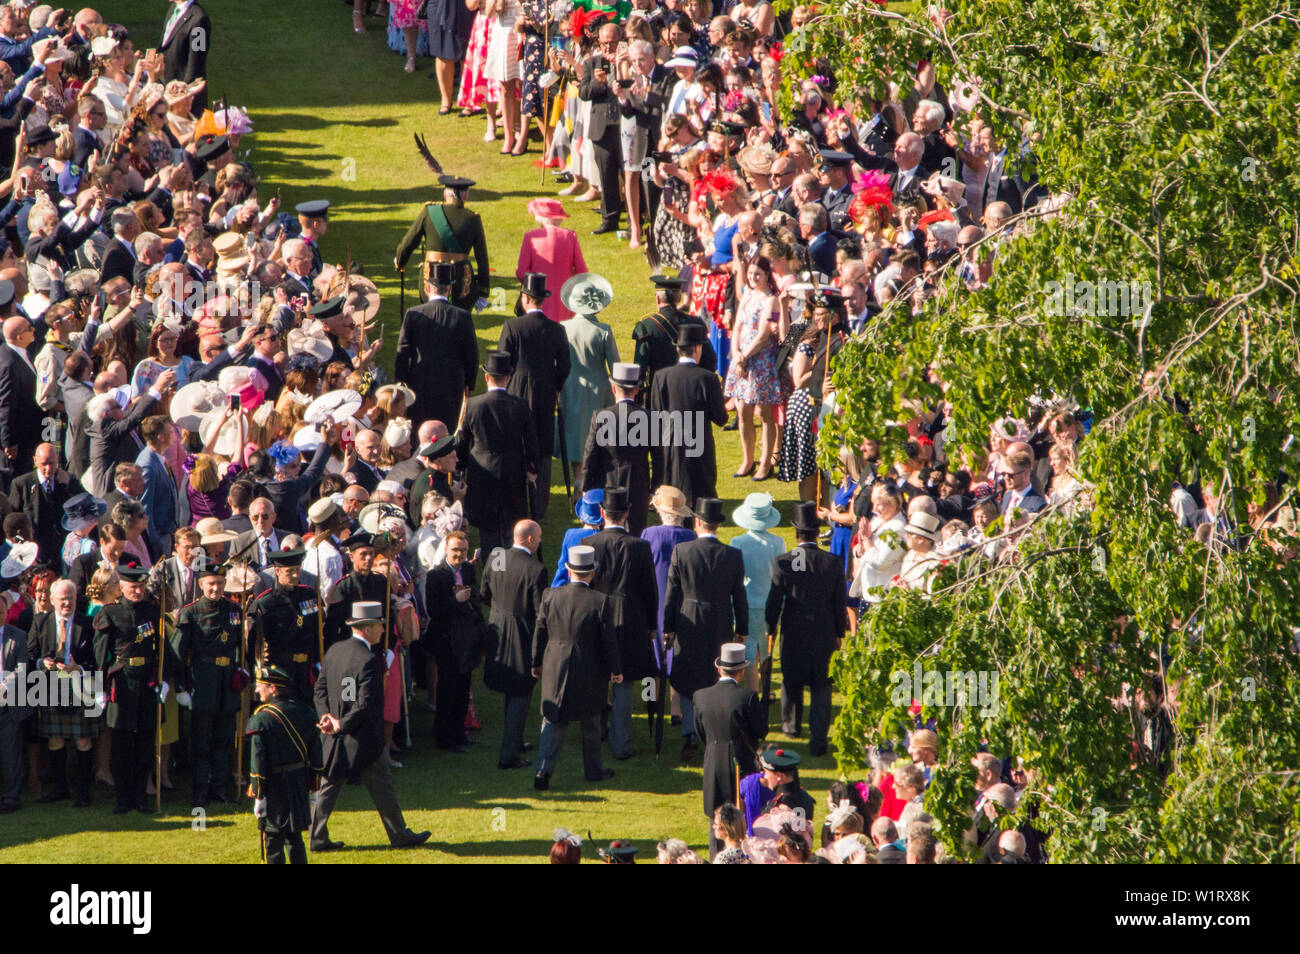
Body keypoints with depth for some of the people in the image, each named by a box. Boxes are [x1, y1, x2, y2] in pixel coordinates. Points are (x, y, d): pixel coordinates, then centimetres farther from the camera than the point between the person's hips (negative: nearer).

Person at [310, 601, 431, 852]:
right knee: (382, 787, 7)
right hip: (363, 738, -7)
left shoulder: (334, 651, 4)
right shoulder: (369, 661, -21)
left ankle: (318, 838, 12)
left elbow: (320, 688, 7)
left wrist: (326, 717, -3)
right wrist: (341, 725, -13)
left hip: (336, 738, 7)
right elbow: (364, 705, -24)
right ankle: (400, 835, 18)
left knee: (329, 787, 12)